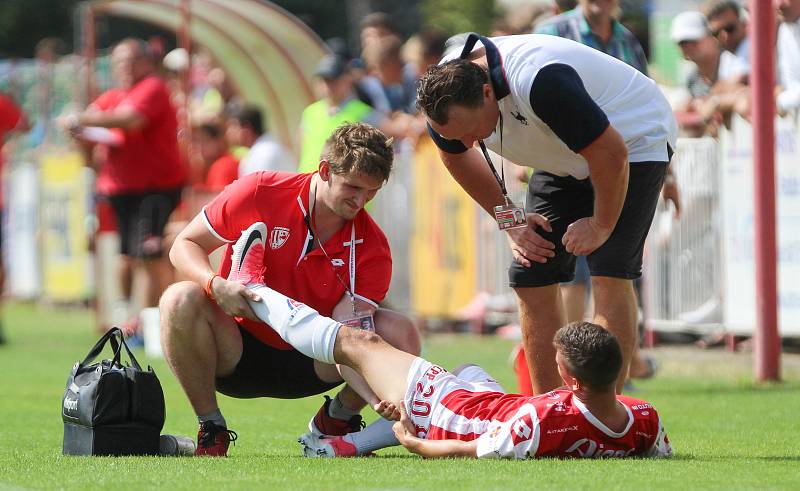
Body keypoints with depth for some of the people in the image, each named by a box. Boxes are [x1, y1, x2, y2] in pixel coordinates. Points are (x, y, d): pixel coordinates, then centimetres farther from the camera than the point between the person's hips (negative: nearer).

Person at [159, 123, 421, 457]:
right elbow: (184, 245, -6)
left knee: (400, 333, -21)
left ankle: (333, 422, 6)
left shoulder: (372, 248, -11)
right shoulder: (259, 193, -14)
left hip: (309, 365, 1)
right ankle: (211, 429, -14)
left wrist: (381, 400, -40)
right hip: (235, 354, -1)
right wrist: (216, 286, -29)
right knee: (180, 300, -33)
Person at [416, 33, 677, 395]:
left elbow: (610, 152, -32)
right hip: (565, 162, 7)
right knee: (531, 279, -1)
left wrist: (601, 226, -19)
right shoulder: (443, 94, -17)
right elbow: (457, 157, 7)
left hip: (633, 142, -7)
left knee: (609, 276, -20)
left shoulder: (540, 81, -41)